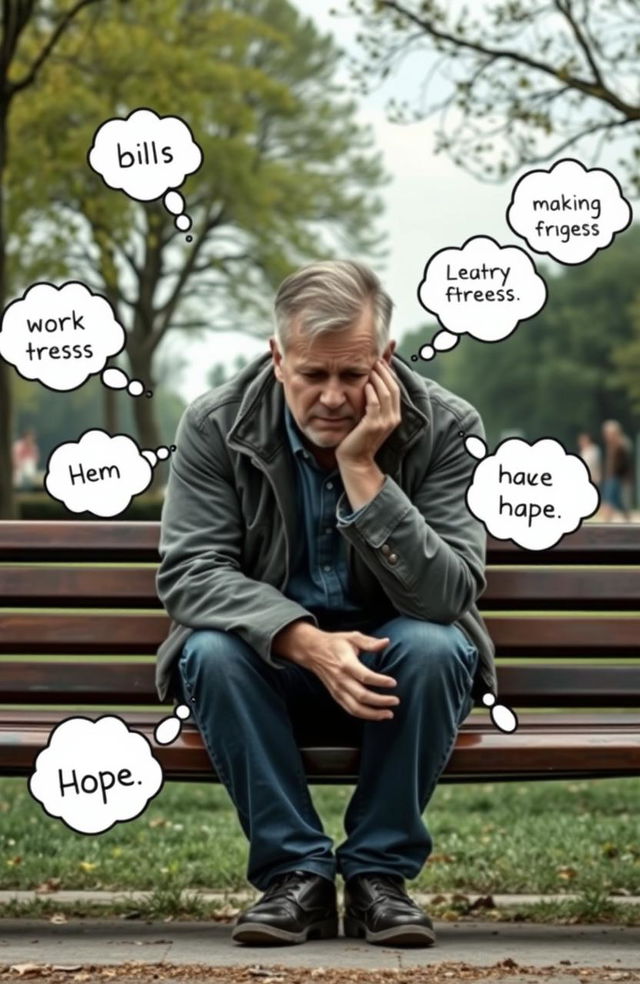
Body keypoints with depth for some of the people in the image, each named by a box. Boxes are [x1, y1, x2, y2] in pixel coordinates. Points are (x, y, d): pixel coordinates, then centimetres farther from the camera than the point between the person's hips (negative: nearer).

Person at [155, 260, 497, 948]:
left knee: (436, 646, -32)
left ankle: (381, 872, -15)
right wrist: (306, 642, -33)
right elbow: (188, 572, -17)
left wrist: (362, 470, -30)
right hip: (272, 662, 1)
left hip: (389, 673, 0)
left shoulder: (445, 428, -13)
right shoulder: (215, 426, -10)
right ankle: (294, 872, -17)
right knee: (211, 651, -31)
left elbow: (449, 596, -22)